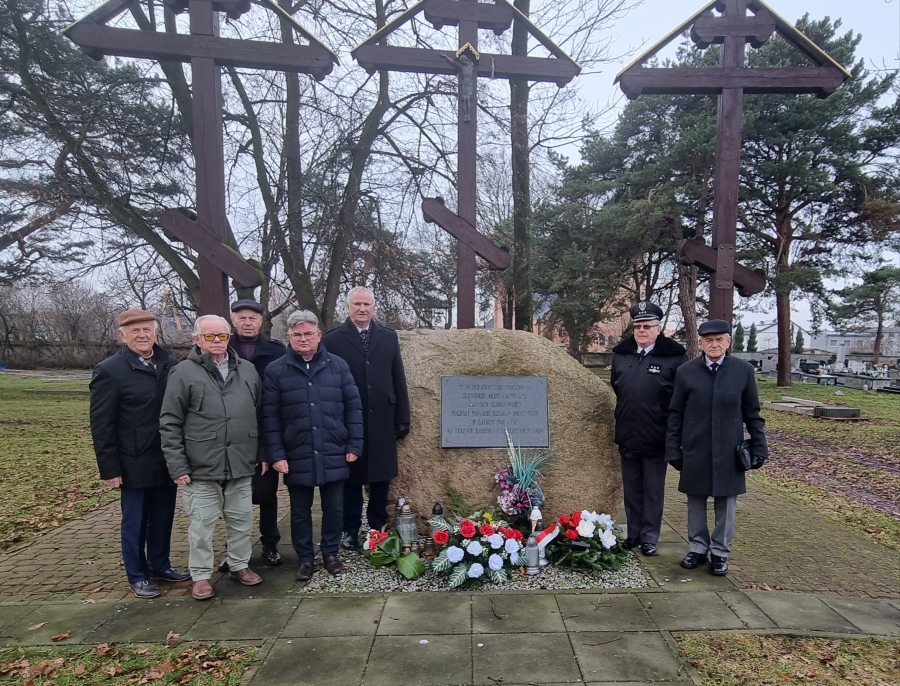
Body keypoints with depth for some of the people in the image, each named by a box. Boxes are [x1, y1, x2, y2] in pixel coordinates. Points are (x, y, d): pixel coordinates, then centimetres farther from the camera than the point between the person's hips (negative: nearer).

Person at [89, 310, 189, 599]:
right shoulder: (109, 370, -9)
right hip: (135, 464, -4)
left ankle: (160, 564, 36)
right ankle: (137, 576, 28)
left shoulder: (171, 365, 0)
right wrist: (110, 469, -11)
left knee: (163, 518, 17)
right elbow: (101, 424, -9)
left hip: (168, 461, 4)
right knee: (135, 523, 11)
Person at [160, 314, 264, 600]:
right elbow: (169, 423, -5)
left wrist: (263, 453, 11)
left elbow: (260, 415, 13)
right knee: (202, 524, 8)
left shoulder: (247, 370, 6)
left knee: (242, 519, 15)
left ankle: (239, 565, 33)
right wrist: (178, 466, -8)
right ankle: (201, 575, 25)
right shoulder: (184, 372, -5)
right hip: (201, 467, -3)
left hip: (241, 465, 4)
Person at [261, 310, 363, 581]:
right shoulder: (275, 371, -2)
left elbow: (353, 407, 3)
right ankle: (305, 558, 30)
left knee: (334, 509, 12)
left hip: (334, 456, 1)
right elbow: (270, 416, -3)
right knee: (300, 512, 13)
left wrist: (354, 445, -1)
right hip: (297, 458, -1)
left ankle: (330, 553, 32)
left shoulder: (338, 365, 1)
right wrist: (276, 454, -7)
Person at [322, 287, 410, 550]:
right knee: (351, 478, 10)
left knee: (381, 477, 11)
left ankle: (378, 528, 28)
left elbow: (399, 381, 6)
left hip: (382, 421, 3)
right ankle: (350, 530, 26)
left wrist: (403, 419, 4)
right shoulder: (332, 339, -3)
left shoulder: (389, 337, 7)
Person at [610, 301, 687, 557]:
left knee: (653, 491, 9)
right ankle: (634, 533, 27)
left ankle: (650, 537, 21)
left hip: (656, 437, -4)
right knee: (631, 489, 14)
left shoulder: (674, 356, -9)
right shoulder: (620, 355, 6)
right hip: (627, 436, 4)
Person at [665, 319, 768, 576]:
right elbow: (675, 415, 2)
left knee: (726, 503, 9)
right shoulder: (685, 372, -2)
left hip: (729, 452, 0)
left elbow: (752, 414, 6)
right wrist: (673, 449, 1)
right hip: (694, 452, 0)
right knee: (696, 502, 10)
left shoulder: (744, 371, -1)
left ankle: (720, 552, 24)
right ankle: (698, 548, 25)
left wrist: (759, 447, 3)